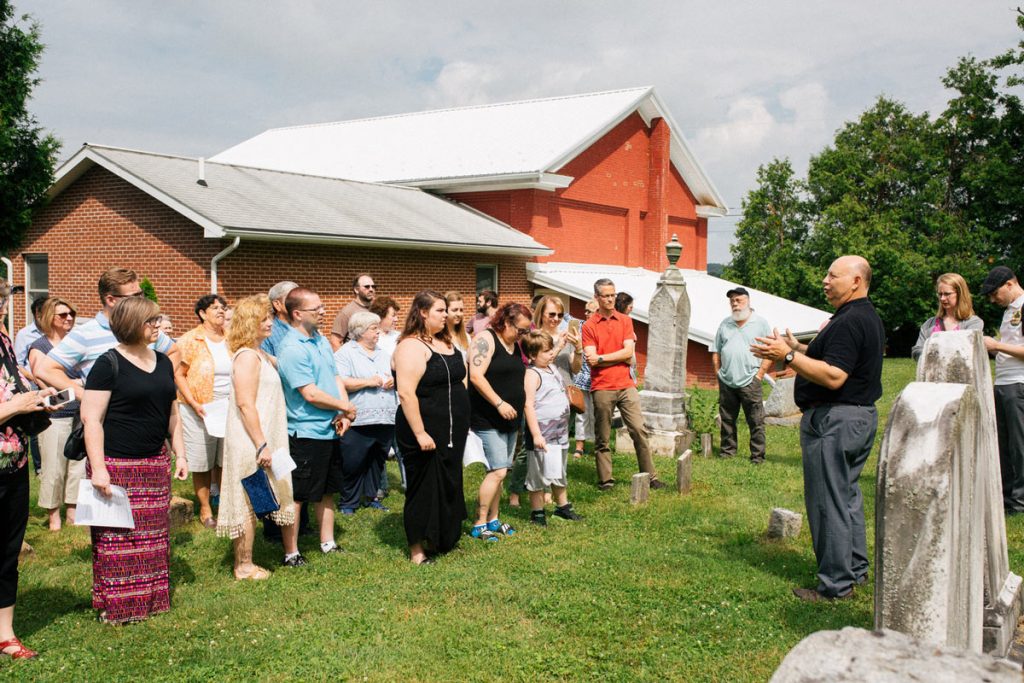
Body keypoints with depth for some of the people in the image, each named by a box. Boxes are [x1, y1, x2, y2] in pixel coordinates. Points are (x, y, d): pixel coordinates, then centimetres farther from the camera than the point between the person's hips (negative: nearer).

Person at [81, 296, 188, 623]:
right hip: (117, 465, -6)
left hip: (155, 464, 6)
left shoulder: (163, 362, 11)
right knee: (117, 538, -1)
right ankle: (115, 606, 11)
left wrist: (180, 454, 13)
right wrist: (98, 468, -17)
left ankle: (151, 598, 22)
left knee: (154, 535, 10)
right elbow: (91, 418, -12)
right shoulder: (108, 364, -9)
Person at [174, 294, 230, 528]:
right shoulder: (191, 340, -3)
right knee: (201, 464, 4)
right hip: (199, 410, -3)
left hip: (229, 409, 3)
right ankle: (205, 509, 17)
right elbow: (179, 373, -4)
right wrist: (193, 404, -14)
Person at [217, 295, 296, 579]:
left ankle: (244, 562, 25)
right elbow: (245, 404, -22)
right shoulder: (247, 356, -17)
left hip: (261, 439, 10)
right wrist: (262, 445, -22)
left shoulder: (260, 354, 14)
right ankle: (245, 566, 11)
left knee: (249, 504, 15)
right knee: (248, 503, 0)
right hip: (250, 441, -10)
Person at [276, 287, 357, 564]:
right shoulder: (291, 349, -19)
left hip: (329, 430, 9)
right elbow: (311, 394, -23)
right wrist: (347, 408, -11)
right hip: (305, 433, -9)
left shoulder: (321, 339, 9)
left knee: (327, 490, 19)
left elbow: (336, 378, 11)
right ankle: (291, 554, 12)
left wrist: (344, 414, -5)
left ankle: (328, 543, 32)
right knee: (297, 496, 2)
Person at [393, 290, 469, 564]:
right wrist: (420, 433, -25)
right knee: (424, 487, 1)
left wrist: (461, 425, 19)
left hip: (452, 431, 8)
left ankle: (441, 538, 30)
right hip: (426, 432, -8)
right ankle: (417, 549, 12)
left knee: (448, 485, 16)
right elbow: (406, 392, -22)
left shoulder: (446, 343, 12)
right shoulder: (412, 346, -16)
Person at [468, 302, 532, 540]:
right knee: (498, 471, -12)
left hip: (510, 419, 9)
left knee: (498, 471, 12)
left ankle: (493, 519, 22)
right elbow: (476, 377, -21)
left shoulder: (515, 345, 14)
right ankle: (479, 524, -2)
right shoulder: (485, 339, -12)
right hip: (487, 419, -8)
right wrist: (499, 403, -22)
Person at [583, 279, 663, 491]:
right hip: (602, 388, -2)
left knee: (639, 430, 2)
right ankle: (605, 480, 13)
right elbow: (591, 360, -9)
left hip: (626, 385, 2)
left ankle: (650, 476, 9)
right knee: (602, 438, 4)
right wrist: (619, 358, -6)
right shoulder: (589, 326, 0)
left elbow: (628, 351, -3)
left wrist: (601, 358, -8)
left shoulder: (625, 321, 8)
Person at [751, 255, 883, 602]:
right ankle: (856, 569, 30)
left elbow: (833, 376, -27)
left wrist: (788, 356, -23)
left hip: (834, 420, -11)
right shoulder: (868, 318, 15)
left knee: (828, 502, -4)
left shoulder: (849, 322, -20)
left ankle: (836, 584, 2)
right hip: (861, 416, 11)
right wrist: (798, 349, 20)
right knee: (847, 495, 20)